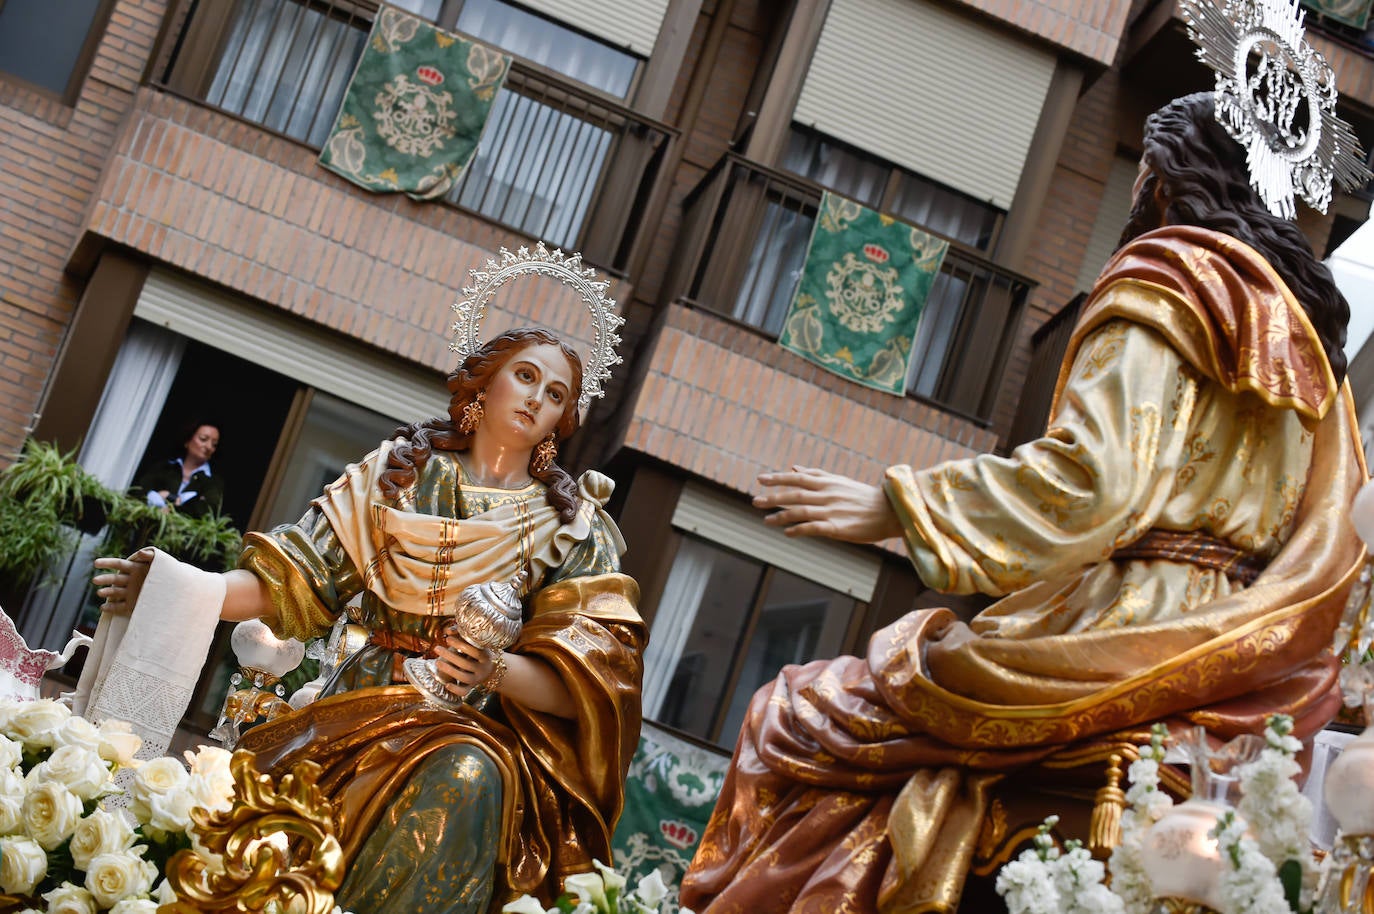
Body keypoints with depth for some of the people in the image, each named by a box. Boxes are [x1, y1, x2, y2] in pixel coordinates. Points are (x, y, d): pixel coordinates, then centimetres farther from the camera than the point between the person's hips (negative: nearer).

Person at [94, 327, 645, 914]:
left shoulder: (577, 528, 9)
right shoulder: (396, 472, 12)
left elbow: (580, 686, 0)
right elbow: (293, 581, 3)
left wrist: (494, 670, -20)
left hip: (484, 724, -1)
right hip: (367, 705, 1)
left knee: (466, 779, -34)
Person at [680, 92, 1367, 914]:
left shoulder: (1165, 282, -4)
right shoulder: (1307, 326, 21)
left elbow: (1086, 482, -17)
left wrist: (894, 509, -12)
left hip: (1133, 629, -9)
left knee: (805, 724, -1)